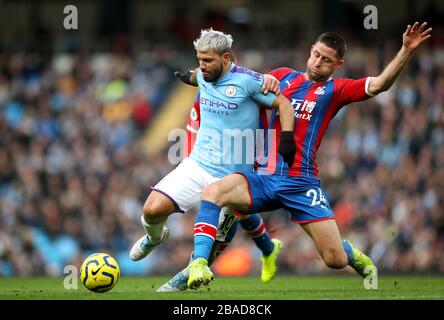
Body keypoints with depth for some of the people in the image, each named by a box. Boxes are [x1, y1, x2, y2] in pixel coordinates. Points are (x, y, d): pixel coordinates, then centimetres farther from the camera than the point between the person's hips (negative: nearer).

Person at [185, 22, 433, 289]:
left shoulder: (334, 91, 5)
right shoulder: (283, 76, 13)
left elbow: (380, 84, -7)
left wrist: (407, 50, -19)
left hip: (301, 184, -2)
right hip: (263, 178, 2)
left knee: (336, 259, -5)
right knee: (212, 192, -28)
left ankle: (356, 257, 33)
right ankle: (199, 263, -32)